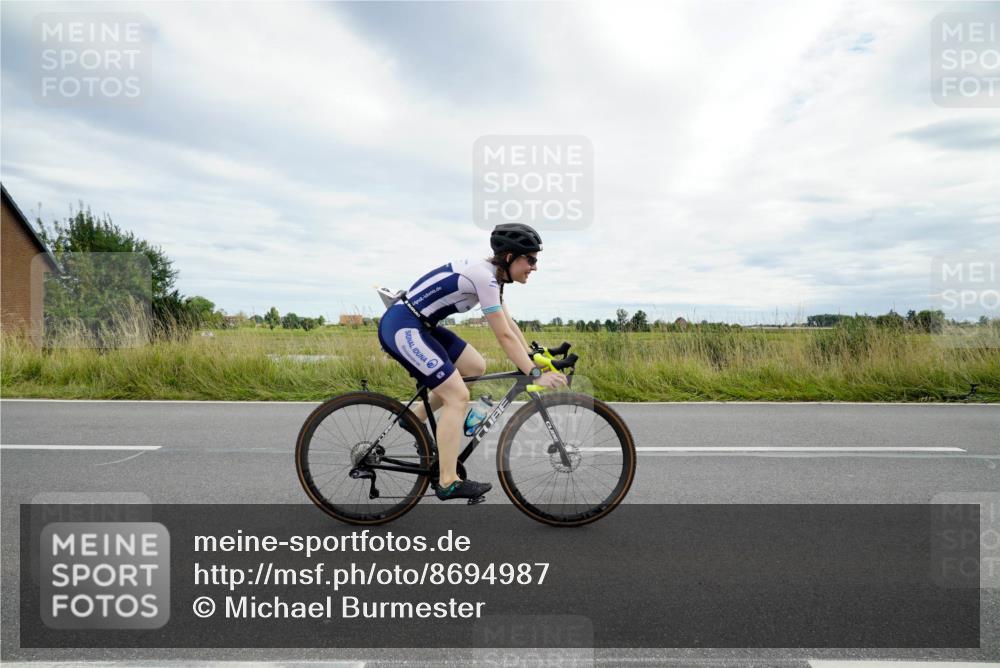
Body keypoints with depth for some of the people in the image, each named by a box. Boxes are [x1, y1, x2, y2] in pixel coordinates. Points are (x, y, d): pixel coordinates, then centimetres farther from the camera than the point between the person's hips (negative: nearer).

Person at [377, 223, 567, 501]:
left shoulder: (488, 273, 10)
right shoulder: (484, 277, -19)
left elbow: (510, 325, 15)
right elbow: (505, 336, -18)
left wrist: (535, 358, 12)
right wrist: (536, 375, -13)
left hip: (419, 325, 10)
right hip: (401, 328, -10)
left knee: (476, 368, 13)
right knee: (458, 396, -10)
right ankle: (448, 483, -3)